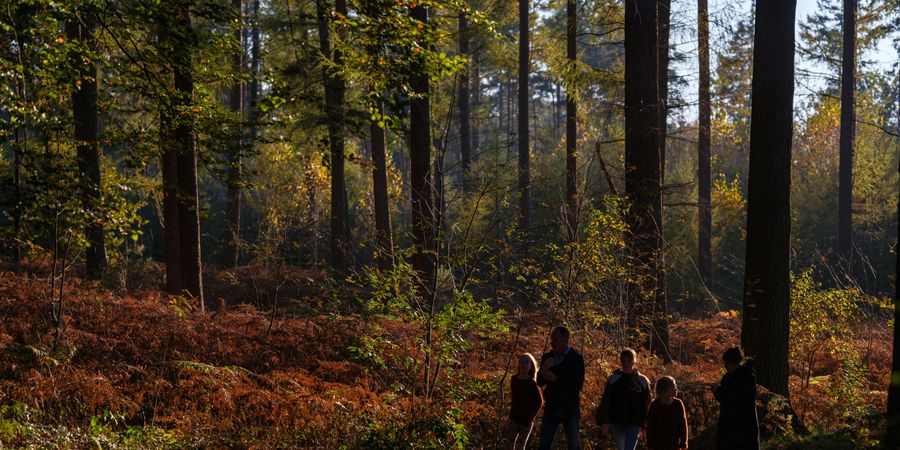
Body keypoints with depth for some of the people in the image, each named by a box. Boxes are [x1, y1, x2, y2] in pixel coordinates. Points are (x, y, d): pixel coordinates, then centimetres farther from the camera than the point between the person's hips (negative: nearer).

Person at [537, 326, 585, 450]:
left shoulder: (576, 358, -8)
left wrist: (555, 379, -21)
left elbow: (577, 385, -14)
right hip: (551, 407, 3)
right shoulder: (547, 357, 3)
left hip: (570, 408, -3)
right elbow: (540, 382, 2)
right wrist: (543, 370, -19)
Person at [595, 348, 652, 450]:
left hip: (634, 423, -2)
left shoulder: (643, 381, -1)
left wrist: (644, 426, 3)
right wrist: (604, 423, -7)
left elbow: (647, 406, 4)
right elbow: (605, 403, 0)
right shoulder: (613, 379, 0)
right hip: (617, 422, 2)